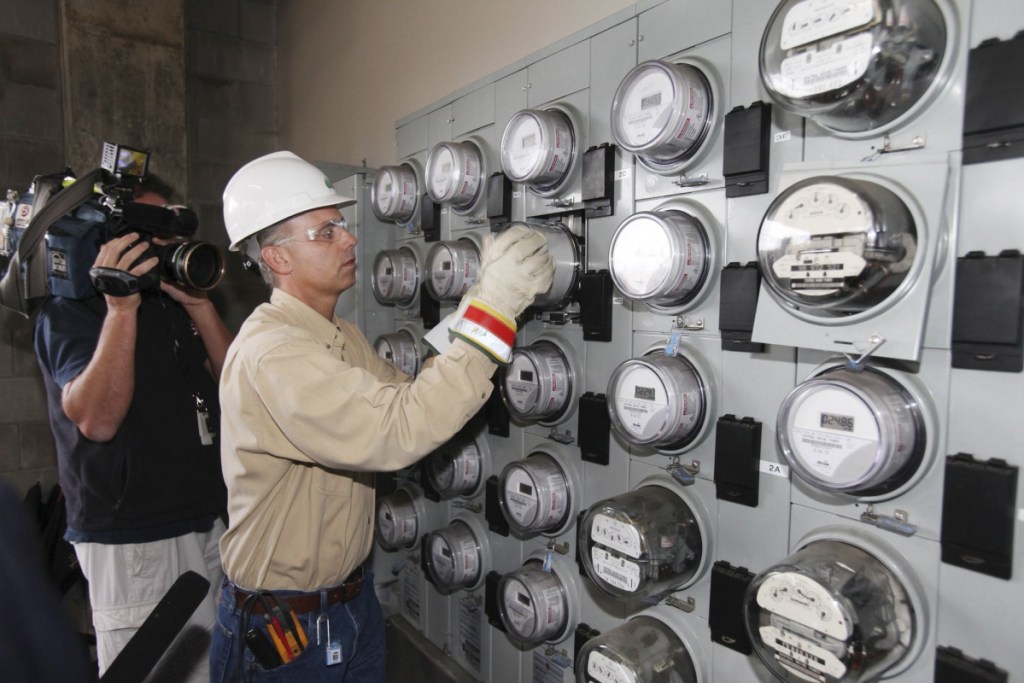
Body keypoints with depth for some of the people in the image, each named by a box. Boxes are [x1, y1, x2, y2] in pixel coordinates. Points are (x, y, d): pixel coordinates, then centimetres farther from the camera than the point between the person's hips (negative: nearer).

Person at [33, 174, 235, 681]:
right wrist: (121, 308, -25)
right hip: (131, 540, -6)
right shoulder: (68, 312, -6)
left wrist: (200, 304, -10)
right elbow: (98, 419, -22)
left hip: (209, 522, 6)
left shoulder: (175, 302, 12)